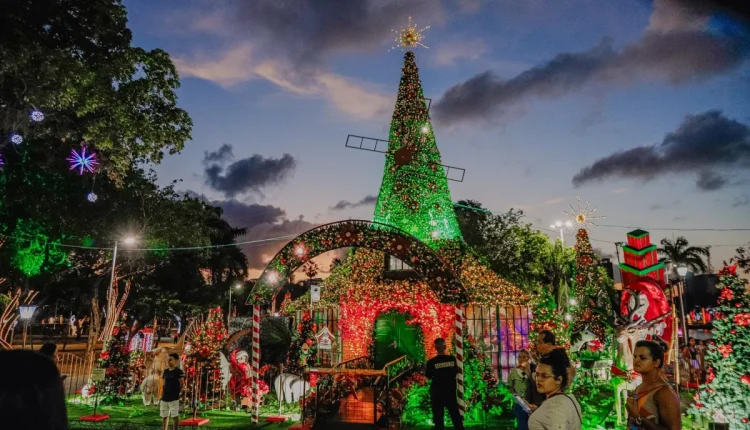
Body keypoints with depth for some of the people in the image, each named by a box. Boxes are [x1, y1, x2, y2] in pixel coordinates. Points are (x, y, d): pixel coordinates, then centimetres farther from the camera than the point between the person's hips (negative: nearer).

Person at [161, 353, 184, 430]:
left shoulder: (178, 371, -9)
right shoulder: (166, 371, 9)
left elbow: (181, 385, -6)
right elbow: (164, 384, 16)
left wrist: (177, 393, -6)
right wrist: (162, 395, 12)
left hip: (174, 398, -6)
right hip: (164, 398, 6)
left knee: (175, 416, -1)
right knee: (164, 416, 12)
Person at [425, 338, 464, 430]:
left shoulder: (431, 362, -13)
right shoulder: (452, 359, -6)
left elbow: (428, 377, -3)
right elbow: (456, 373, 6)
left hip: (437, 393, -2)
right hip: (450, 392, 2)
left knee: (438, 418, 6)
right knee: (456, 416, 14)